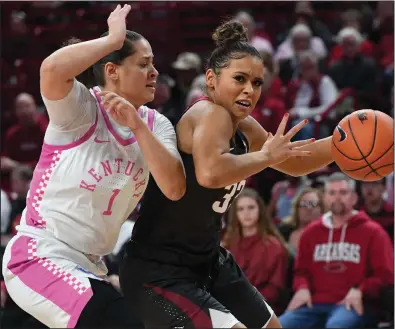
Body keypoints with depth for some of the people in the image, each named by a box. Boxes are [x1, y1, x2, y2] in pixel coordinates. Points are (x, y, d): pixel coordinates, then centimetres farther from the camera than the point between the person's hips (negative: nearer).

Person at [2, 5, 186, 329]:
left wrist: (137, 126, -19)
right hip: (39, 258, -8)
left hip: (88, 267, 8)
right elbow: (52, 69, -35)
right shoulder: (80, 109, -12)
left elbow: (174, 189, -11)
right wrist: (113, 39, -21)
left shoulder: (155, 124, 5)